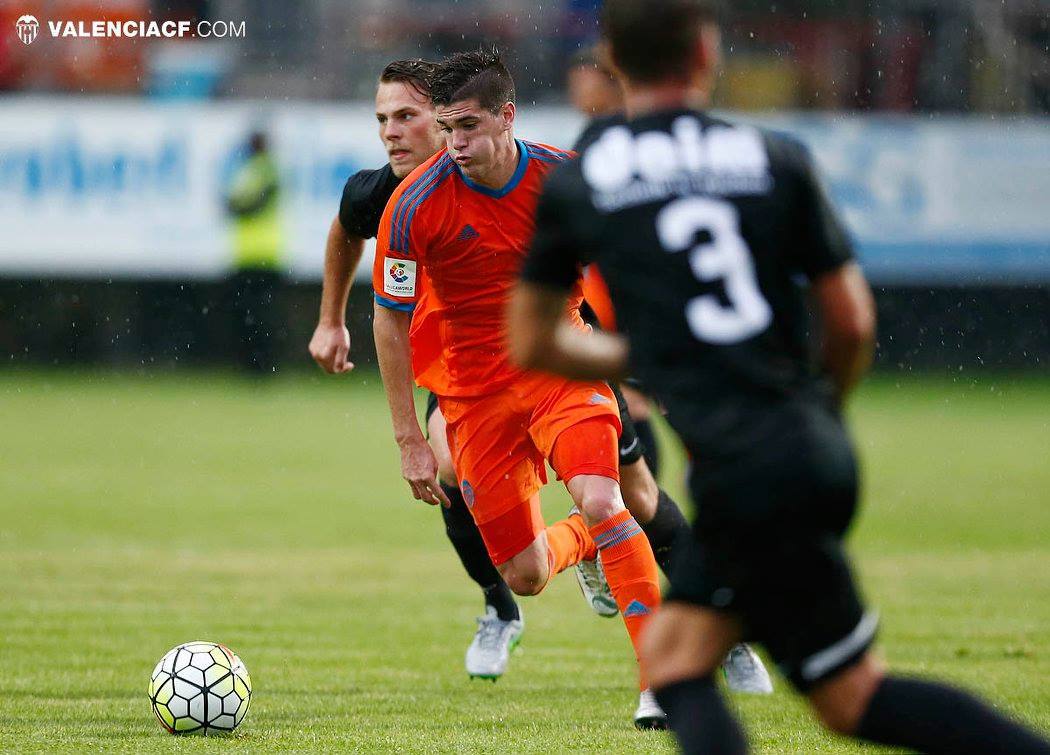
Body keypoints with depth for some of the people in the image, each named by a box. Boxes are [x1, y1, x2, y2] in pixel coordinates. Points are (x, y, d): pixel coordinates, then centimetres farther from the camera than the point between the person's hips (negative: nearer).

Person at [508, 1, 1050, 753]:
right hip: (817, 453, 4)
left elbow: (531, 345, 14)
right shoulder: (776, 160, 6)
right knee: (674, 657, 14)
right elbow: (854, 324, 6)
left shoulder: (574, 185, 3)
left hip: (742, 476, -4)